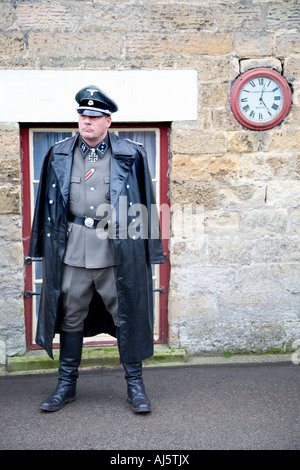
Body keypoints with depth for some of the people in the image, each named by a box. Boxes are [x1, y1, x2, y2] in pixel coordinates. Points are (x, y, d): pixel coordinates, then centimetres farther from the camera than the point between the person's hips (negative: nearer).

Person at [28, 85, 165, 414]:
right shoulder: (59, 155, 9)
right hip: (72, 248, 2)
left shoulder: (130, 155, 2)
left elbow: (144, 205, 3)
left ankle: (135, 385, 21)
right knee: (71, 315, 10)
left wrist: (148, 249, 0)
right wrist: (45, 246, 10)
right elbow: (48, 203, 13)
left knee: (126, 315, 5)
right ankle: (66, 385, 27)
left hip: (117, 248, -2)